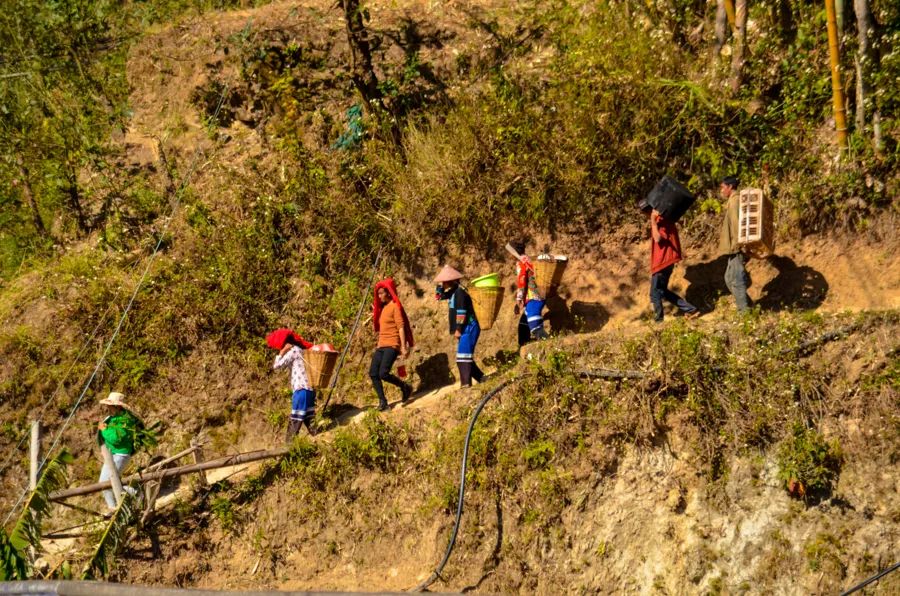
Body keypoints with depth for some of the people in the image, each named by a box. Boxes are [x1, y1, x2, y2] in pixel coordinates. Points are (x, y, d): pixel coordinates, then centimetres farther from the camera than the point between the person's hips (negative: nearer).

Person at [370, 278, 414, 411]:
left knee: (383, 373, -20)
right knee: (373, 374, -3)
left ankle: (405, 387, 2)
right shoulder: (382, 307, 19)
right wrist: (375, 313, 21)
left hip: (392, 345, -9)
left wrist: (403, 347, -19)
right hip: (381, 345, 9)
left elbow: (401, 327, -13)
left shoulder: (395, 306, -7)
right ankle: (382, 401, 3)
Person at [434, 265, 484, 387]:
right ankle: (481, 378, 22)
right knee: (466, 357, 15)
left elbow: (461, 312, -20)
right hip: (465, 329, 10)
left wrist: (458, 329, -20)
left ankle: (466, 384, -21)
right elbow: (439, 296, 29)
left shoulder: (459, 292, -14)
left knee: (462, 358, -16)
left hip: (468, 328, -10)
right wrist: (441, 286, 11)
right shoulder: (453, 292, 15)